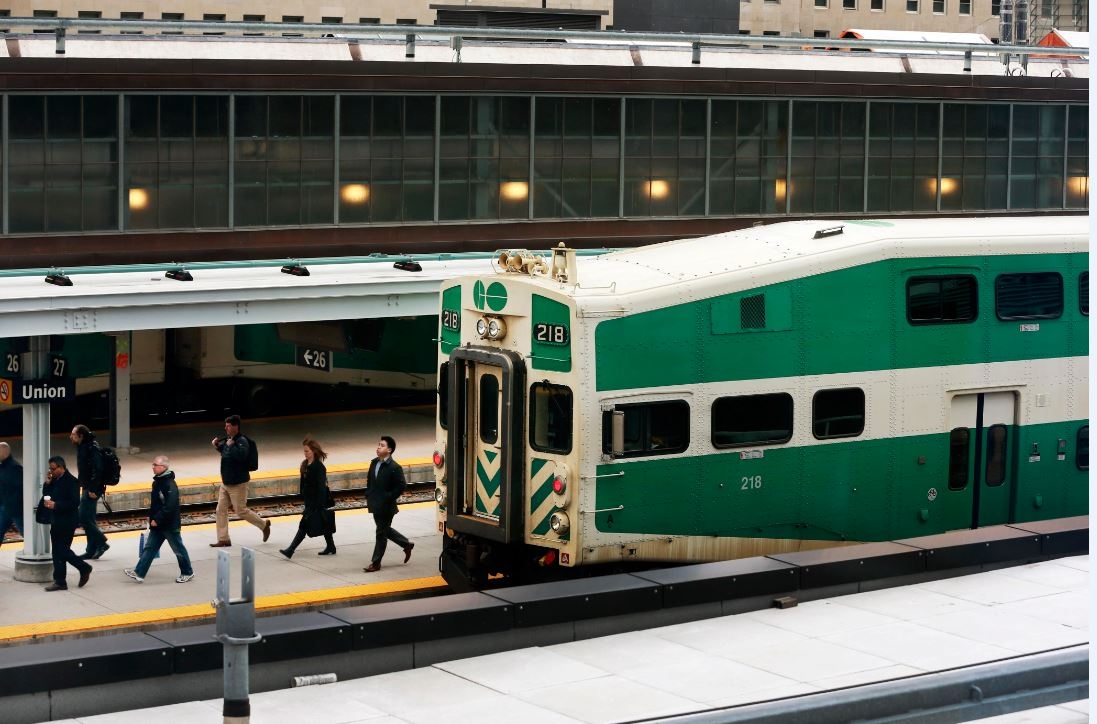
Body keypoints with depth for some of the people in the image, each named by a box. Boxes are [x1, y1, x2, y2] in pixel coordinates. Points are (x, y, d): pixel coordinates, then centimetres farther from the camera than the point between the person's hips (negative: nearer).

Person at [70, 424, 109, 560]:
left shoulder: (92, 448, -19)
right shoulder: (83, 447, 12)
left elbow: (97, 469, -24)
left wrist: (93, 489, -25)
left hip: (92, 489, -10)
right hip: (87, 487, 10)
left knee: (84, 518, -10)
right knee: (88, 519, 12)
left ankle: (102, 542, 0)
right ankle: (92, 551, 16)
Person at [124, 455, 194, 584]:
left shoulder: (170, 485, -22)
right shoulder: (157, 482, 7)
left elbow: (169, 506, -28)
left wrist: (157, 519, -24)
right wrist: (151, 516, 11)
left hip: (170, 524, -9)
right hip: (157, 525, 9)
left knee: (178, 549, 6)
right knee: (149, 548, 5)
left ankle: (187, 572, 21)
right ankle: (139, 573, 4)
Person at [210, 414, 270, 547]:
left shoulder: (241, 441, -18)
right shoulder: (227, 439, 6)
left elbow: (241, 455, -35)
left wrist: (231, 445, -28)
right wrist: (217, 446, 8)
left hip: (238, 484, -9)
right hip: (226, 482, 9)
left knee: (241, 511, -1)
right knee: (221, 510, 6)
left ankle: (264, 525, 20)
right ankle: (223, 540, 12)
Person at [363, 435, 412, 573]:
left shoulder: (394, 467, -16)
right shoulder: (374, 463, 7)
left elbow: (401, 486, -16)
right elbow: (369, 480, 19)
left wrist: (388, 498, -17)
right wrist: (368, 496, 10)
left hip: (386, 506, -8)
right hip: (375, 504, 8)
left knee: (381, 533, 1)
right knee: (385, 530, 20)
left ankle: (375, 563, 7)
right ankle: (407, 544, 38)